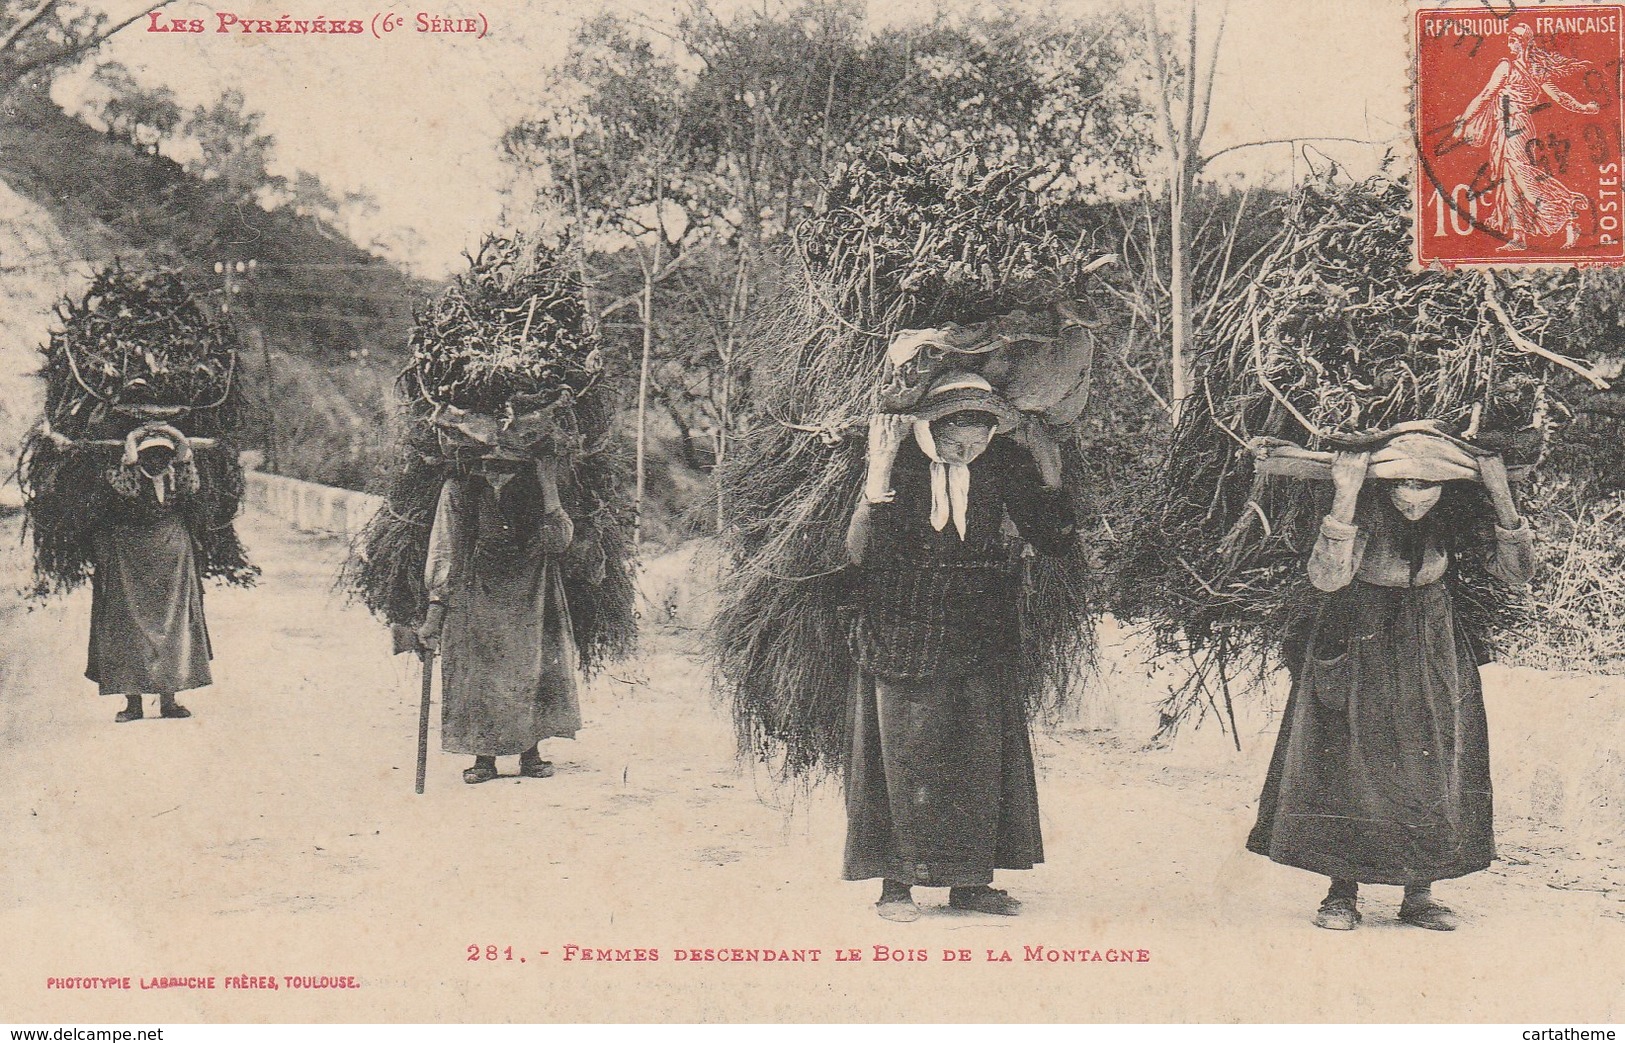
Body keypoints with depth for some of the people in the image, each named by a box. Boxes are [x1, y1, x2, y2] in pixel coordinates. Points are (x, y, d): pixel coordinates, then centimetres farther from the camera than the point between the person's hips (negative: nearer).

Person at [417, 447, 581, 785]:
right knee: (478, 675, -3)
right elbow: (443, 551, 6)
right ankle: (484, 757, 6)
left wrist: (548, 489, -10)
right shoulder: (459, 488, 4)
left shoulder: (536, 484, 8)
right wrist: (435, 606, -1)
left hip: (529, 601, 1)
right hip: (475, 598, -1)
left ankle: (530, 751, 10)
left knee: (532, 668, -2)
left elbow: (559, 540, -2)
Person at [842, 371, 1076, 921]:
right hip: (902, 627, -3)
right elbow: (857, 551, -20)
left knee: (982, 749, 6)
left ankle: (970, 881, 19)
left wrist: (1050, 476, -9)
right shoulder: (898, 456, -12)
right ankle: (897, 883, 11)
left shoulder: (1003, 460, -4)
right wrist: (879, 474, -28)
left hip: (978, 628, 3)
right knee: (906, 750, 1)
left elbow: (1050, 540, 3)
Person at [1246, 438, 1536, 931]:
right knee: (1349, 762, -4)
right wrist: (1344, 498, -41)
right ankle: (1343, 893, 6)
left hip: (1432, 653, 3)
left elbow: (1517, 572, -12)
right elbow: (1327, 577, -34)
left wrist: (1502, 498, -23)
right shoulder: (1365, 508, -21)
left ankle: (1419, 894, 12)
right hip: (1358, 648, -3)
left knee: (1431, 770, 1)